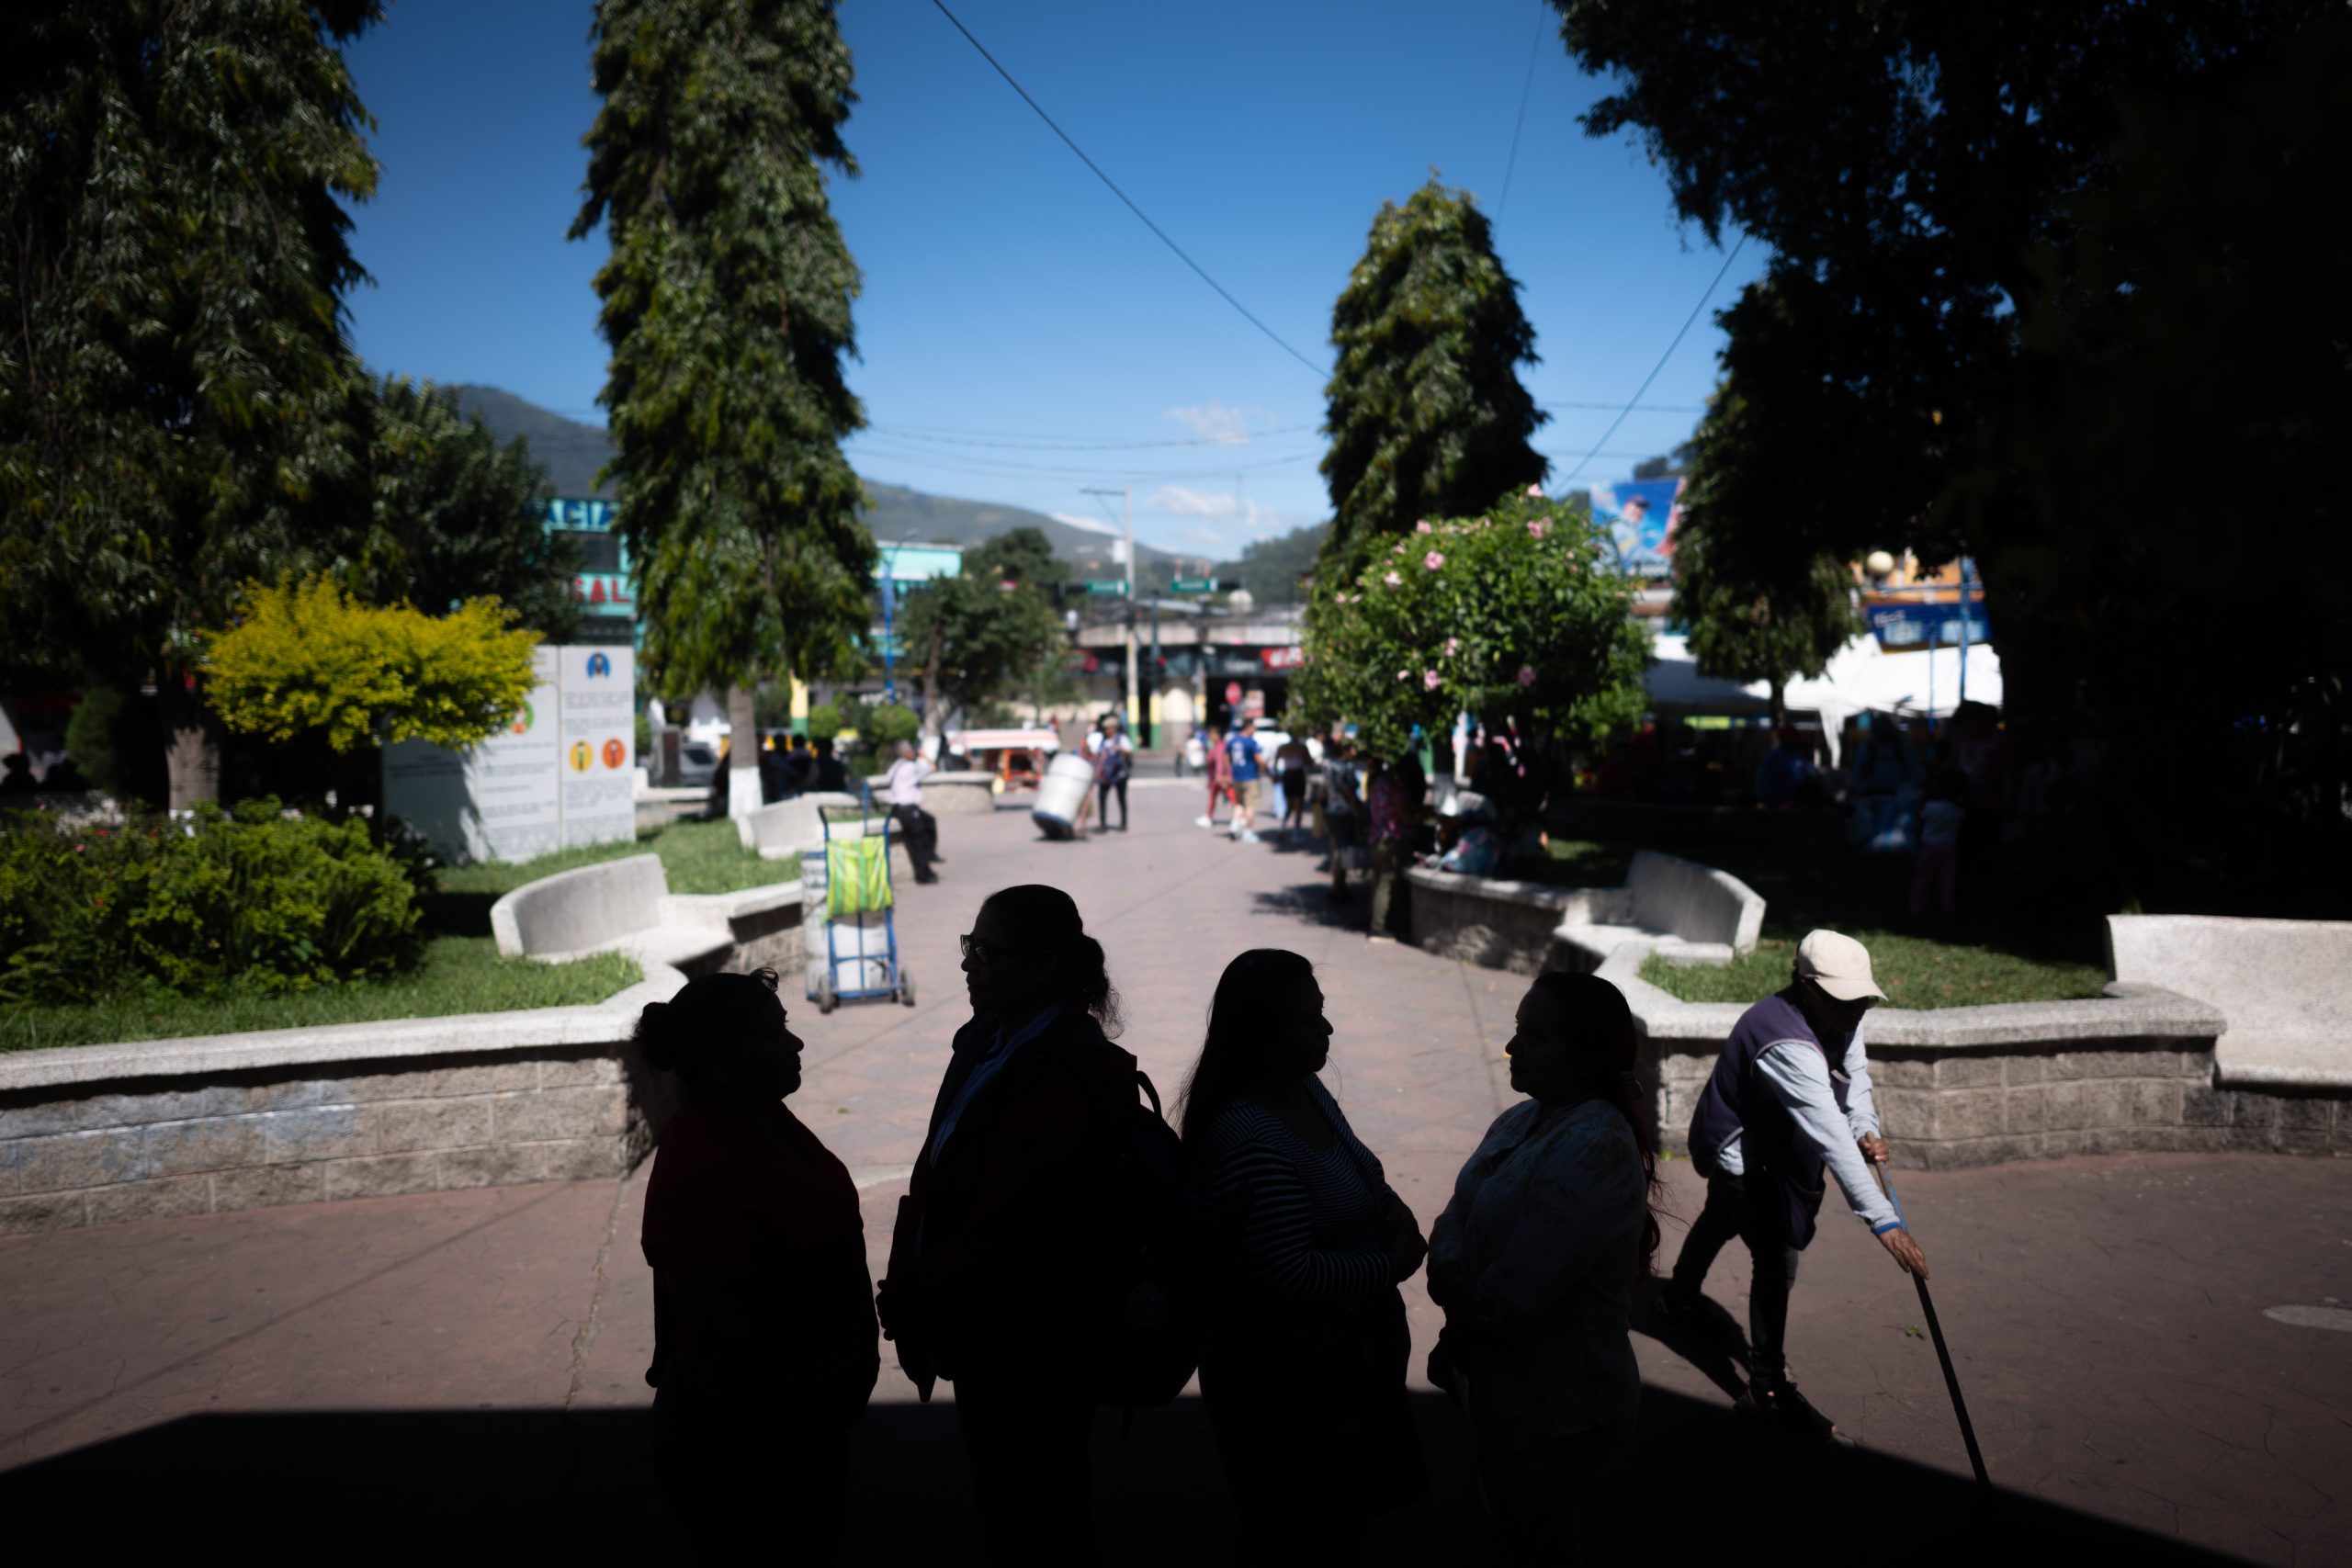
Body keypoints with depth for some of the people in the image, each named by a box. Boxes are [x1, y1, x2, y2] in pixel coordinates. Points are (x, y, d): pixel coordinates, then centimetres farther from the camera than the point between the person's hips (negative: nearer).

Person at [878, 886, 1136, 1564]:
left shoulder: (1061, 1078, -27)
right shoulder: (987, 1044, 3)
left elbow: (1003, 1235, -26)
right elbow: (937, 1178, 7)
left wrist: (915, 1300, -14)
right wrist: (909, 1289, 0)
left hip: (1030, 1349, -9)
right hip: (989, 1337, 9)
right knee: (999, 1504, 25)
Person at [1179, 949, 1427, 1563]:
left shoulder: (1307, 1089, 0)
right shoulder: (1249, 1141, -30)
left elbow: (1354, 1174, 17)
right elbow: (1294, 1275, -32)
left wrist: (1392, 1206, -4)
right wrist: (1392, 1266, -18)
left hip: (1351, 1352, 9)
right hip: (1287, 1379, -9)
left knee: (1346, 1519, 25)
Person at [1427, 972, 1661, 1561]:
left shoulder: (1595, 1149, -29)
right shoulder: (1525, 1119, 1)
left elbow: (1510, 1297, -29)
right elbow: (1458, 1215, 1)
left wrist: (1461, 1319, -10)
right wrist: (1448, 1269, -20)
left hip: (1556, 1417, -8)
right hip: (1509, 1396, 8)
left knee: (1534, 1541, 13)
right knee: (1513, 1533, 26)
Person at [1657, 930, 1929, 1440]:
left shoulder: (1841, 1017, -11)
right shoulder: (1789, 1046, -41)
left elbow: (1854, 1073, -2)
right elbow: (1831, 1139, -47)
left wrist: (1866, 1128, -24)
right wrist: (1884, 1221, -51)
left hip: (1765, 1146, 10)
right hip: (1739, 1154, -10)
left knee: (1721, 1219, 30)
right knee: (1777, 1261, -12)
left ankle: (1679, 1298, 57)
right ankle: (1767, 1388, -2)